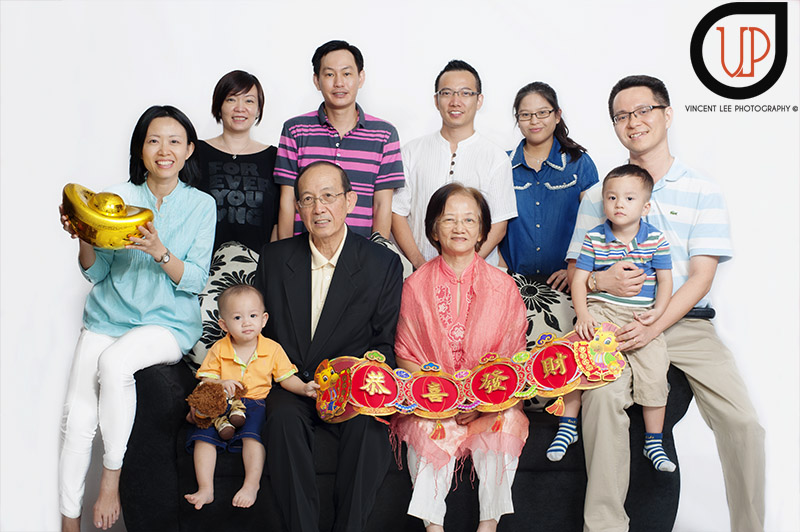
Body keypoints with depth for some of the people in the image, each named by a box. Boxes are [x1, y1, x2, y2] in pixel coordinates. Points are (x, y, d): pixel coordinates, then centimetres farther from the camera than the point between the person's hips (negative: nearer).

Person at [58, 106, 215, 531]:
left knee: (114, 362, -33)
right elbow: (97, 273, 7)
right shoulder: (117, 197, 6)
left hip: (168, 323, -2)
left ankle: (111, 478, -14)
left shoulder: (201, 205, 2)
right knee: (77, 417, -15)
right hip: (108, 317, 3)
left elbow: (195, 281, -4)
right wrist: (83, 239, -12)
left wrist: (159, 251, -22)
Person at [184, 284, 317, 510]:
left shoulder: (273, 349, 2)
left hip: (256, 404, -2)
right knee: (203, 436, -18)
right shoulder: (218, 350, 3)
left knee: (252, 434, -30)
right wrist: (220, 384, -19)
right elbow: (206, 379, 4)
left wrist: (304, 388, -14)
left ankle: (252, 484, -25)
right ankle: (205, 489, -15)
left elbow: (286, 378, 5)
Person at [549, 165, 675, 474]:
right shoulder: (593, 239, 0)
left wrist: (657, 311, -10)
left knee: (654, 373, -12)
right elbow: (579, 279, 0)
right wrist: (582, 314, -13)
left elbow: (665, 279, 5)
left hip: (640, 316, 0)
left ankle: (654, 441, 7)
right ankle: (567, 425, 4)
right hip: (600, 311, 0)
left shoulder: (656, 240, 1)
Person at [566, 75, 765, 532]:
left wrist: (654, 327, -15)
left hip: (685, 321, 0)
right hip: (615, 322, 0)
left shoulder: (703, 191, 9)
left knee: (743, 421, -17)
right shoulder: (599, 194, 14)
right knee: (603, 395, -29)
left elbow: (702, 276, 0)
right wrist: (601, 281, -13)